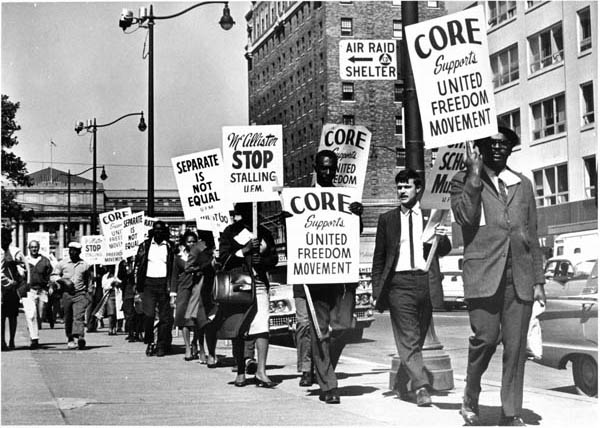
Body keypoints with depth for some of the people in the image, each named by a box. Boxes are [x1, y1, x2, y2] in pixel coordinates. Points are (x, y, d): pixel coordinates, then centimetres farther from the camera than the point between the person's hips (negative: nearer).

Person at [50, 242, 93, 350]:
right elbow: (53, 276, 11)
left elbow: (89, 280, 20)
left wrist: (88, 293, 14)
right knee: (68, 318, 5)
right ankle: (70, 340, 15)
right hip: (67, 294, 2)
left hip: (80, 294, -2)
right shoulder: (62, 263, 8)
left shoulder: (85, 265, 8)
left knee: (79, 316, -17)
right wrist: (61, 280, -8)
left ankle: (80, 337, -31)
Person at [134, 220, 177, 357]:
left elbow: (174, 267, 6)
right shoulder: (145, 245, 9)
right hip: (148, 283, 0)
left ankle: (161, 346, 9)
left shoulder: (170, 247, 6)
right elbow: (138, 265, 11)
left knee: (165, 317, 0)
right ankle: (149, 342, 6)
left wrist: (172, 288, -3)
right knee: (149, 314, -11)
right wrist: (138, 285, 2)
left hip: (164, 283, 0)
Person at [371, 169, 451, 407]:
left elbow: (444, 251, 9)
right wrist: (377, 291, 5)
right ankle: (421, 387, -14)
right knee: (408, 338, -10)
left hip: (426, 282, 2)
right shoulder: (387, 219, 10)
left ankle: (402, 380, 27)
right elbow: (379, 257, 11)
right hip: (399, 282, -1)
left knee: (417, 338, 9)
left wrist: (442, 238, -14)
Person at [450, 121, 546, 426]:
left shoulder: (523, 185, 19)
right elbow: (465, 217, -12)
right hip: (484, 274, -3)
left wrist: (538, 280, 13)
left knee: (516, 345, 0)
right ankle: (471, 398, 14)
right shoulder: (463, 182, 8)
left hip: (519, 276, 3)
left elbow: (532, 235, 18)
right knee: (485, 337, -11)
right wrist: (475, 175, -10)